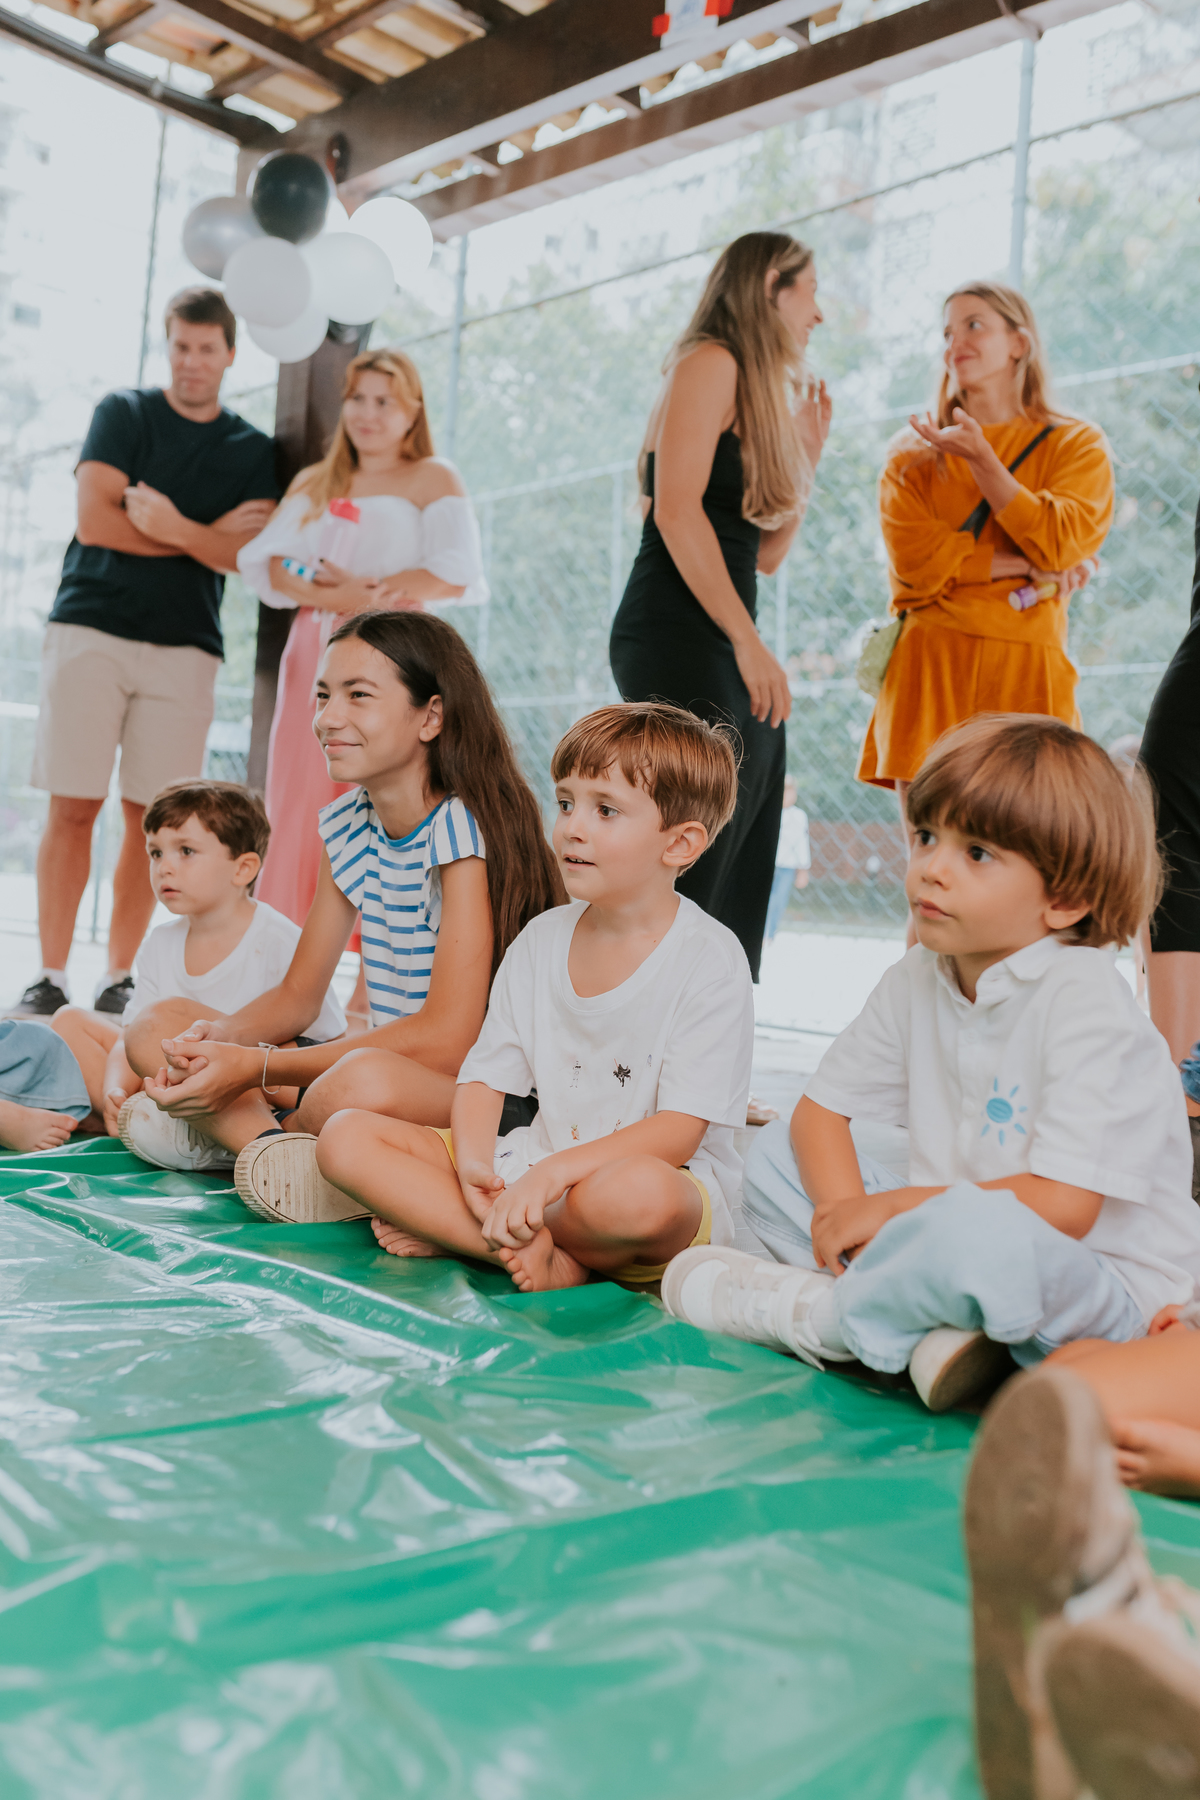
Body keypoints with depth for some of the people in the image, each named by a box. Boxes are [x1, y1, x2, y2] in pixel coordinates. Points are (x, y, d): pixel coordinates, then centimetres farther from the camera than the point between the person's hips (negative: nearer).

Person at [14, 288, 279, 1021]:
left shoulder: (253, 451, 13)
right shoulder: (124, 413, 9)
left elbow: (250, 556, -3)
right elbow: (95, 520, -4)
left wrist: (171, 526, -18)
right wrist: (209, 535, -2)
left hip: (185, 646, 1)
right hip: (92, 629, -1)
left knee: (150, 817, -1)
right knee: (73, 807, -5)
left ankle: (120, 976, 7)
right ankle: (51, 973, 1)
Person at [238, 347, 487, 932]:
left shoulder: (431, 479, 9)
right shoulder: (314, 483, 22)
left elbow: (453, 574, -8)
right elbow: (272, 567, 6)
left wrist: (367, 593, -9)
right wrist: (334, 595, -11)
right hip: (313, 659, 4)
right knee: (299, 811, 0)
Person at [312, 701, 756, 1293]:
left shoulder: (710, 961, -10)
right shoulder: (540, 940, 8)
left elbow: (679, 1131, -17)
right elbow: (486, 1074, 7)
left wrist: (554, 1173, -29)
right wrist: (473, 1162, -15)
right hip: (536, 1165, 6)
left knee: (638, 1192, -44)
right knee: (344, 1138, -9)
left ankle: (448, 1231, -16)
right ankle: (544, 1255, -21)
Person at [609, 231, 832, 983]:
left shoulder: (760, 392, 25)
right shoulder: (709, 364, -3)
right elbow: (677, 512, -16)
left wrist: (808, 457, 16)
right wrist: (749, 640, -18)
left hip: (727, 648, 10)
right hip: (679, 639, -10)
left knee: (744, 882, 7)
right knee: (693, 879, -15)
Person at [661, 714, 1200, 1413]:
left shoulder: (1085, 1001, -19)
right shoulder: (918, 981, 3)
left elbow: (1064, 1207, -25)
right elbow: (819, 1111, 8)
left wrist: (891, 1207, -16)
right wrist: (847, 1212, -13)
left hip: (1105, 1288, -7)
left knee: (978, 1231, -41)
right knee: (772, 1156, 1)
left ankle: (809, 1318, -11)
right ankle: (935, 1326, -19)